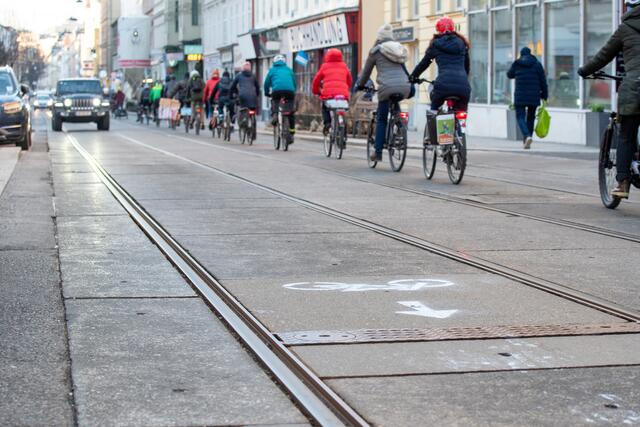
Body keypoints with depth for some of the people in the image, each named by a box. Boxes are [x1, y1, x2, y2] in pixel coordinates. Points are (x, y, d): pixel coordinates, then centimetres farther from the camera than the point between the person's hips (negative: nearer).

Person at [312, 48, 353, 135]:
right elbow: (350, 80, 26)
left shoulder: (325, 66, 12)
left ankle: (327, 122, 0)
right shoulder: (344, 66, 18)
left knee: (325, 108, 25)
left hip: (328, 93, -2)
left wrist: (315, 91, 34)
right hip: (343, 94, 2)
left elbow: (316, 80, 18)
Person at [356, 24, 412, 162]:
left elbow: (366, 71, 18)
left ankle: (378, 152, 0)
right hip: (405, 87, 4)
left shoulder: (376, 51, 9)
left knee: (381, 119, 5)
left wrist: (360, 85, 33)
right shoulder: (399, 49, 23)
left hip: (387, 87, -4)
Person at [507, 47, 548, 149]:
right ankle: (526, 141, 17)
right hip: (534, 97, 2)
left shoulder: (516, 64, 1)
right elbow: (543, 81, 2)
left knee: (520, 117, 1)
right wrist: (544, 95, 8)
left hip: (520, 96, -2)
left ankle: (527, 136, -25)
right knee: (531, 117, 14)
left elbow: (509, 75, 19)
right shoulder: (537, 64, 2)